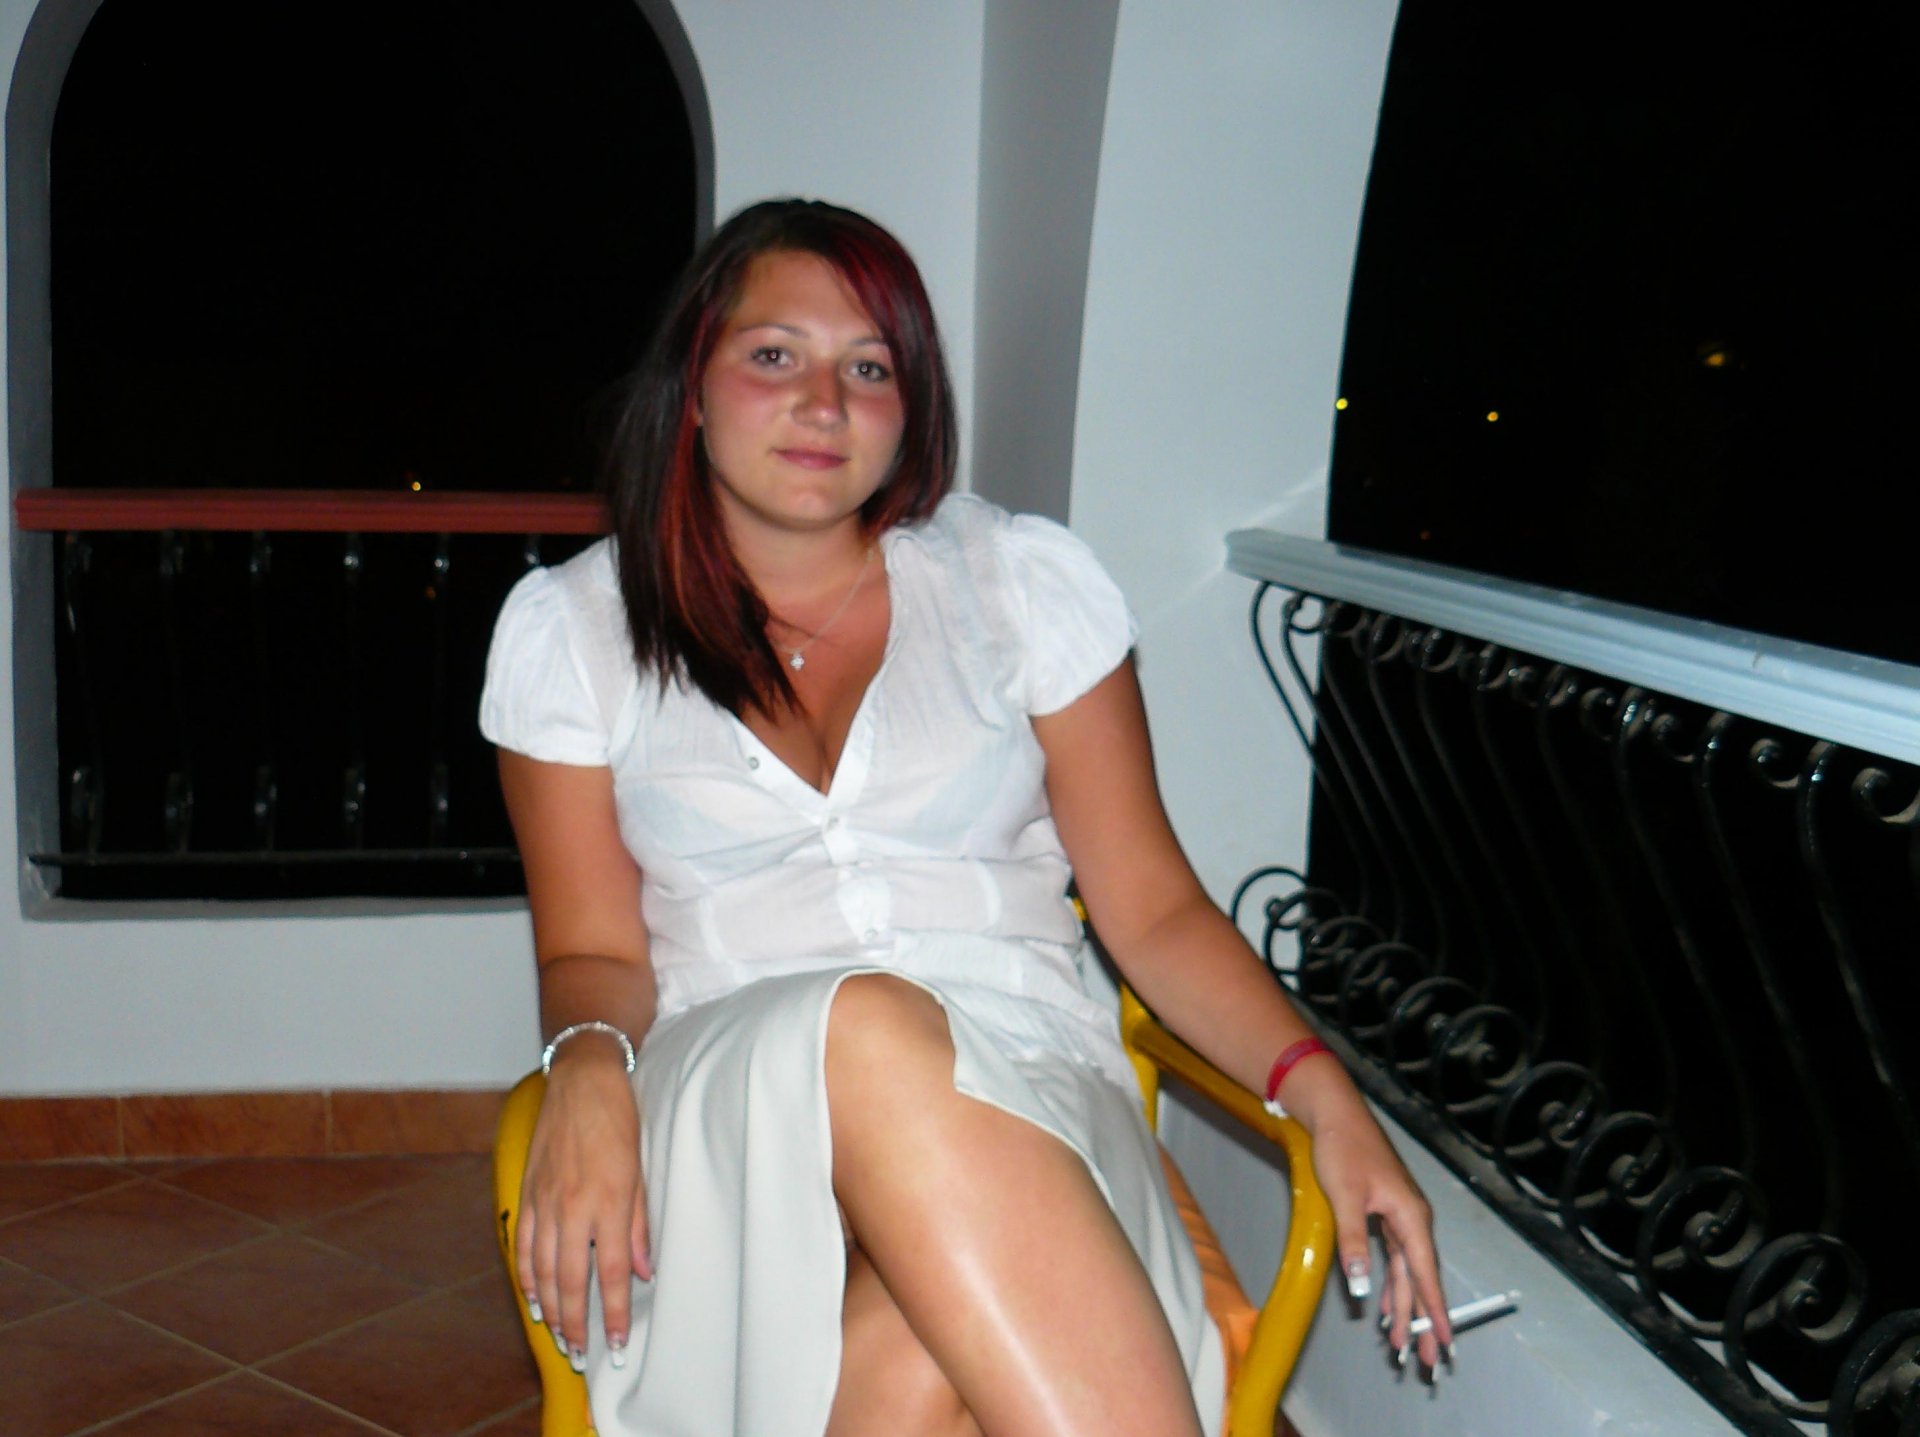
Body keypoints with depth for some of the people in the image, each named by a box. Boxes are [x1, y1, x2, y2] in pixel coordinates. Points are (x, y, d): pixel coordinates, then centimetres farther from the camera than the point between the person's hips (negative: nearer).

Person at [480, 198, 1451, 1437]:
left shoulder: (1023, 579, 9)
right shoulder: (568, 626, 10)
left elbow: (1150, 905, 9)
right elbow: (595, 953, 8)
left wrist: (1323, 1091, -6)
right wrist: (589, 1065, -16)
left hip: (1019, 1090, 0)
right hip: (722, 1116, 1)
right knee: (867, 1028, -37)